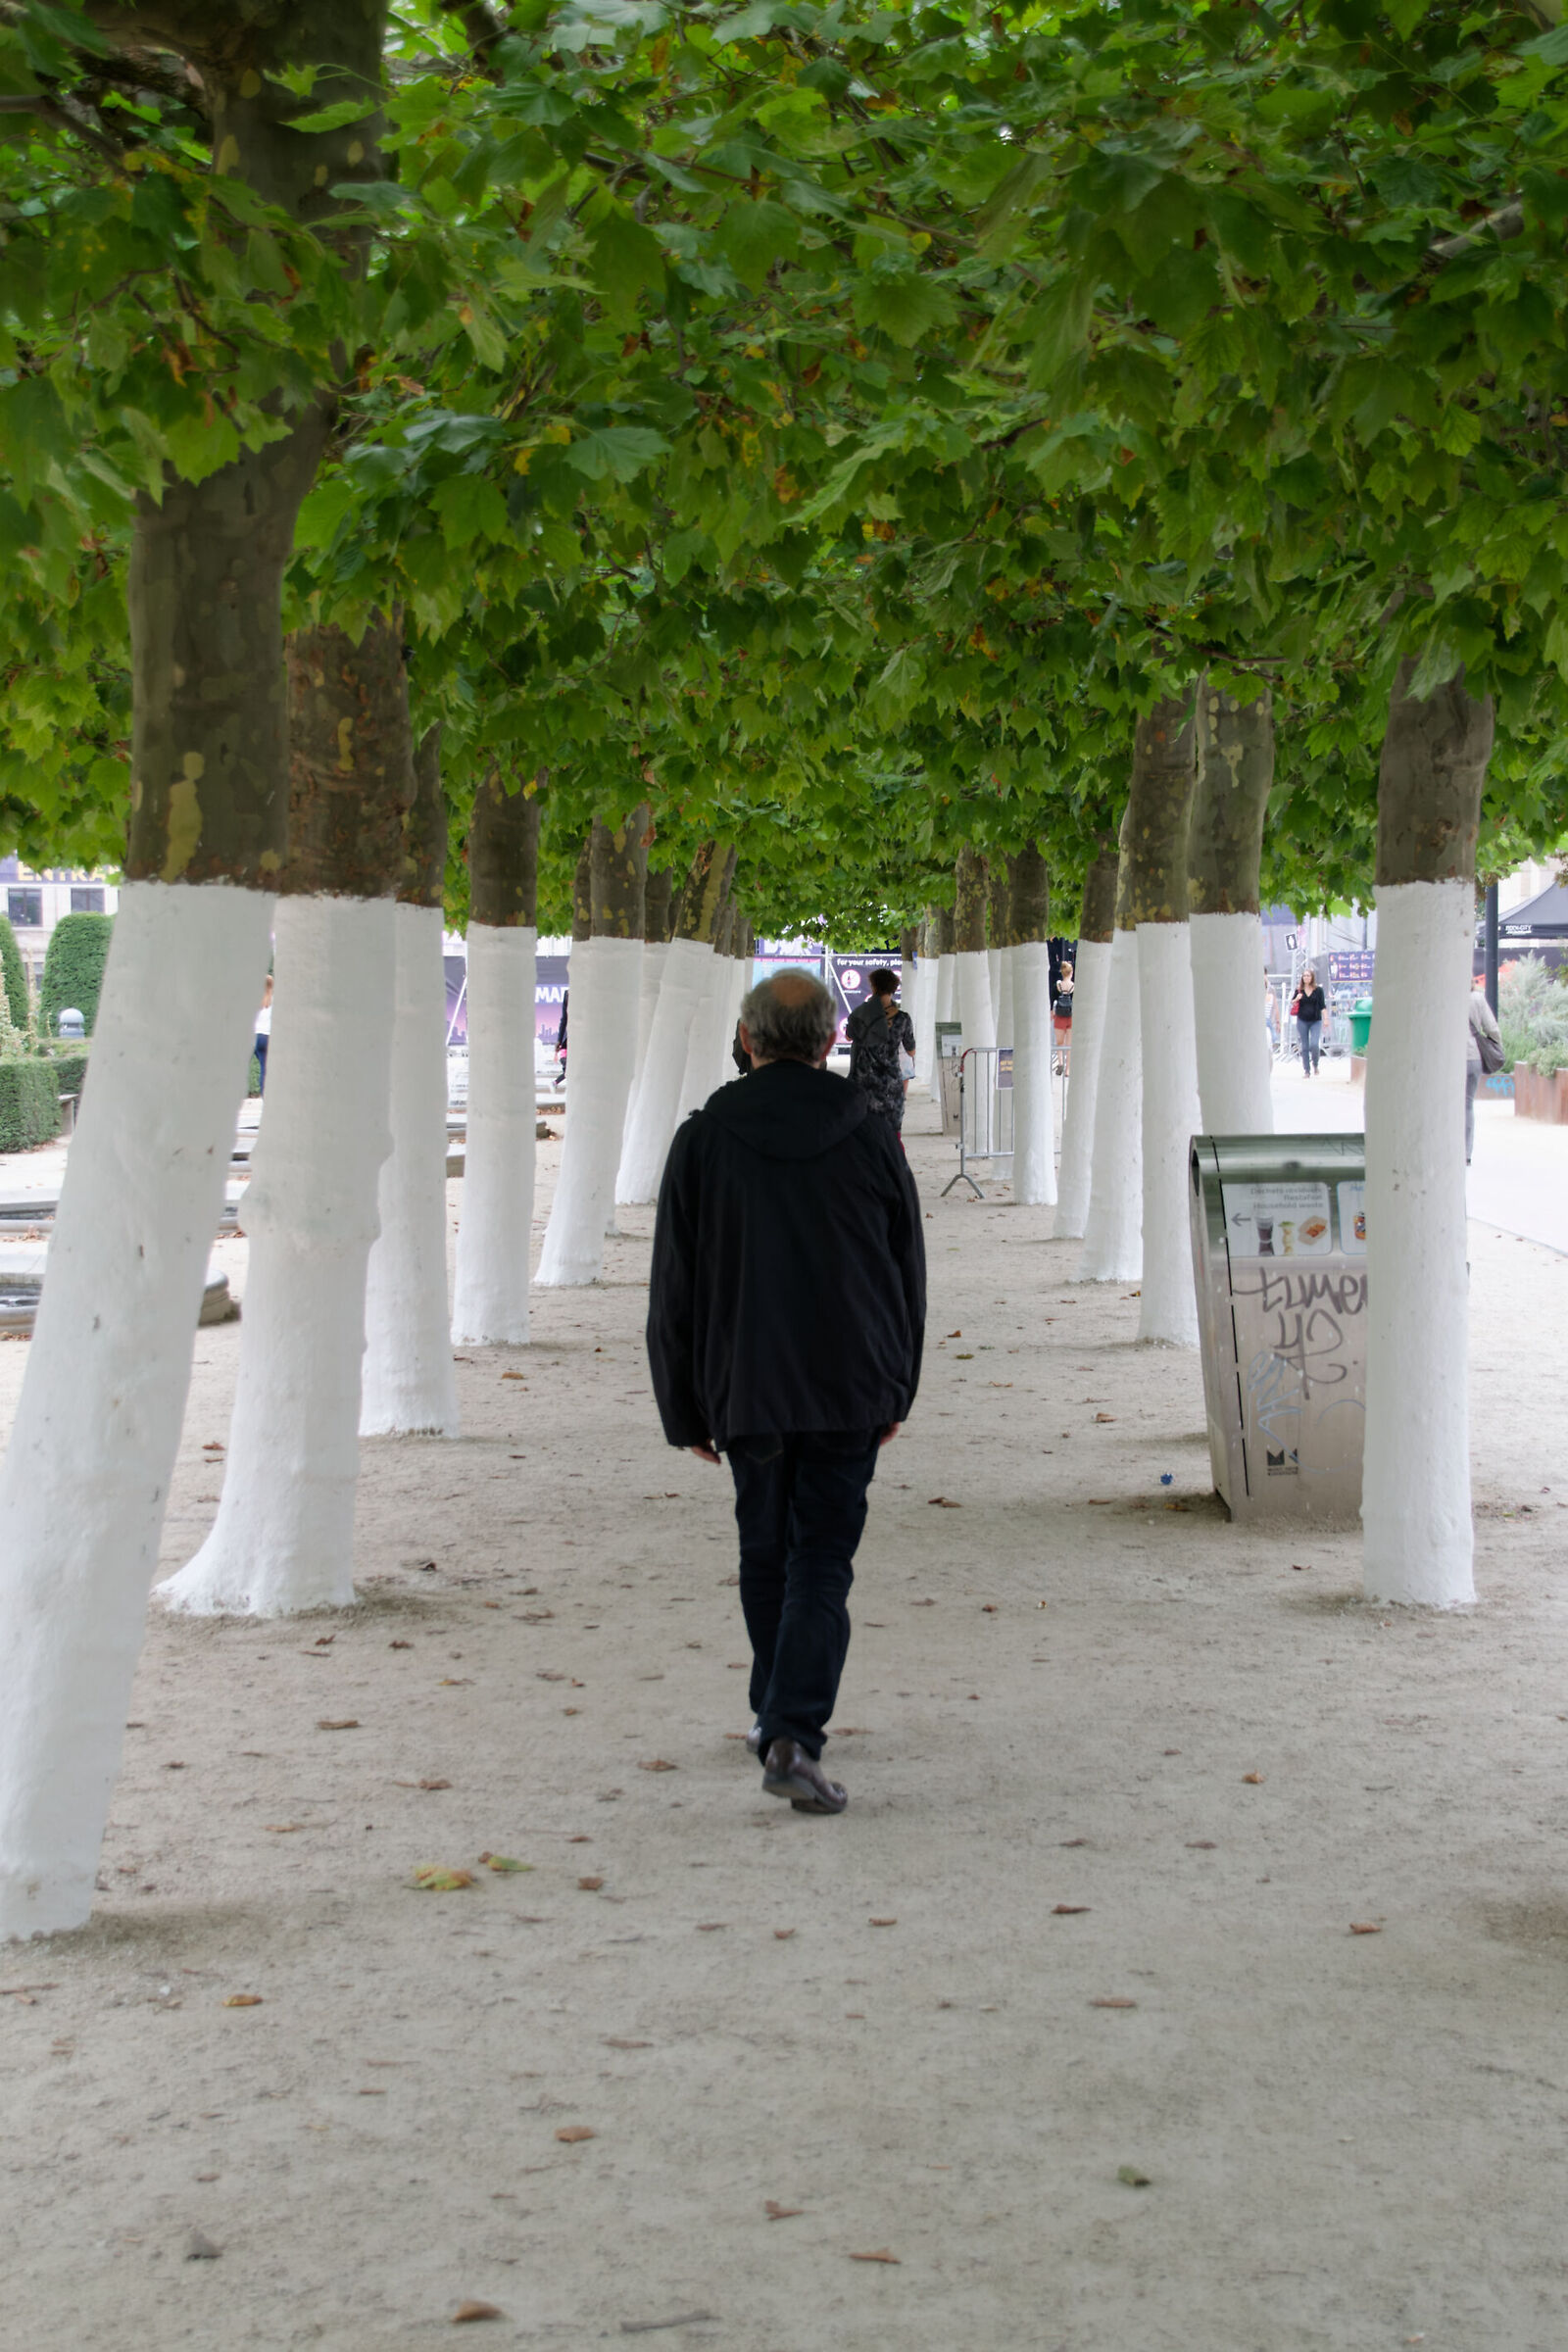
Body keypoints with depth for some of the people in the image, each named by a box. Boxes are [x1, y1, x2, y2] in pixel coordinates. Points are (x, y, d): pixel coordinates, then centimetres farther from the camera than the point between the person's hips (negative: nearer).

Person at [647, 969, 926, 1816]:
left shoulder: (703, 1142, -3)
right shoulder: (871, 1139, -1)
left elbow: (674, 1291, 0)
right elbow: (908, 1274, 8)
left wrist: (685, 1409, 8)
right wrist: (897, 1389, 19)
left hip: (745, 1389, 1)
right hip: (851, 1388, 0)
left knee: (765, 1555, 17)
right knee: (823, 1560, -1)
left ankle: (780, 1720, 28)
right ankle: (794, 1733, -15)